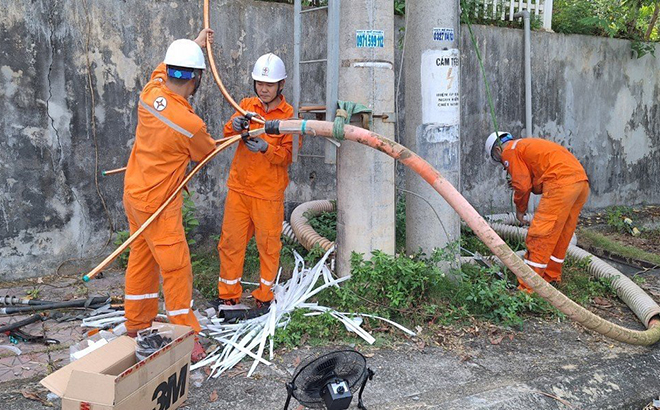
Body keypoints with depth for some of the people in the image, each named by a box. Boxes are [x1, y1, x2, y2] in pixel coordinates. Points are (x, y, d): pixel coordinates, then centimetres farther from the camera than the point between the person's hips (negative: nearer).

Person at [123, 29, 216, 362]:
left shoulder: (150, 93, -6)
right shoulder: (190, 124, -24)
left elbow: (163, 69, 19)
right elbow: (206, 153, -2)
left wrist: (195, 44, 30)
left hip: (134, 192, 8)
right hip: (158, 202, -8)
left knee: (141, 256, 18)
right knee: (176, 266, -2)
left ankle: (137, 324, 31)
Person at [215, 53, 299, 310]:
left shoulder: (289, 114, -3)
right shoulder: (247, 105, 7)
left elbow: (288, 155, -9)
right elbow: (227, 134, -2)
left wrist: (266, 148, -26)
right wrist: (234, 126, -24)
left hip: (269, 192, -3)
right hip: (239, 187, 3)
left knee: (268, 244, 6)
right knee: (231, 240, 7)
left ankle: (265, 294, 24)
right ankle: (228, 293, 23)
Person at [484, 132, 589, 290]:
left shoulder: (509, 151, 6)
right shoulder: (527, 144, 32)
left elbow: (523, 185, -1)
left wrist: (520, 210, 12)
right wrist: (518, 183, 22)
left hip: (561, 183, -9)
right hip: (582, 181, 9)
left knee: (539, 235, -6)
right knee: (561, 234, 20)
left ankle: (528, 287, -5)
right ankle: (552, 275, 33)